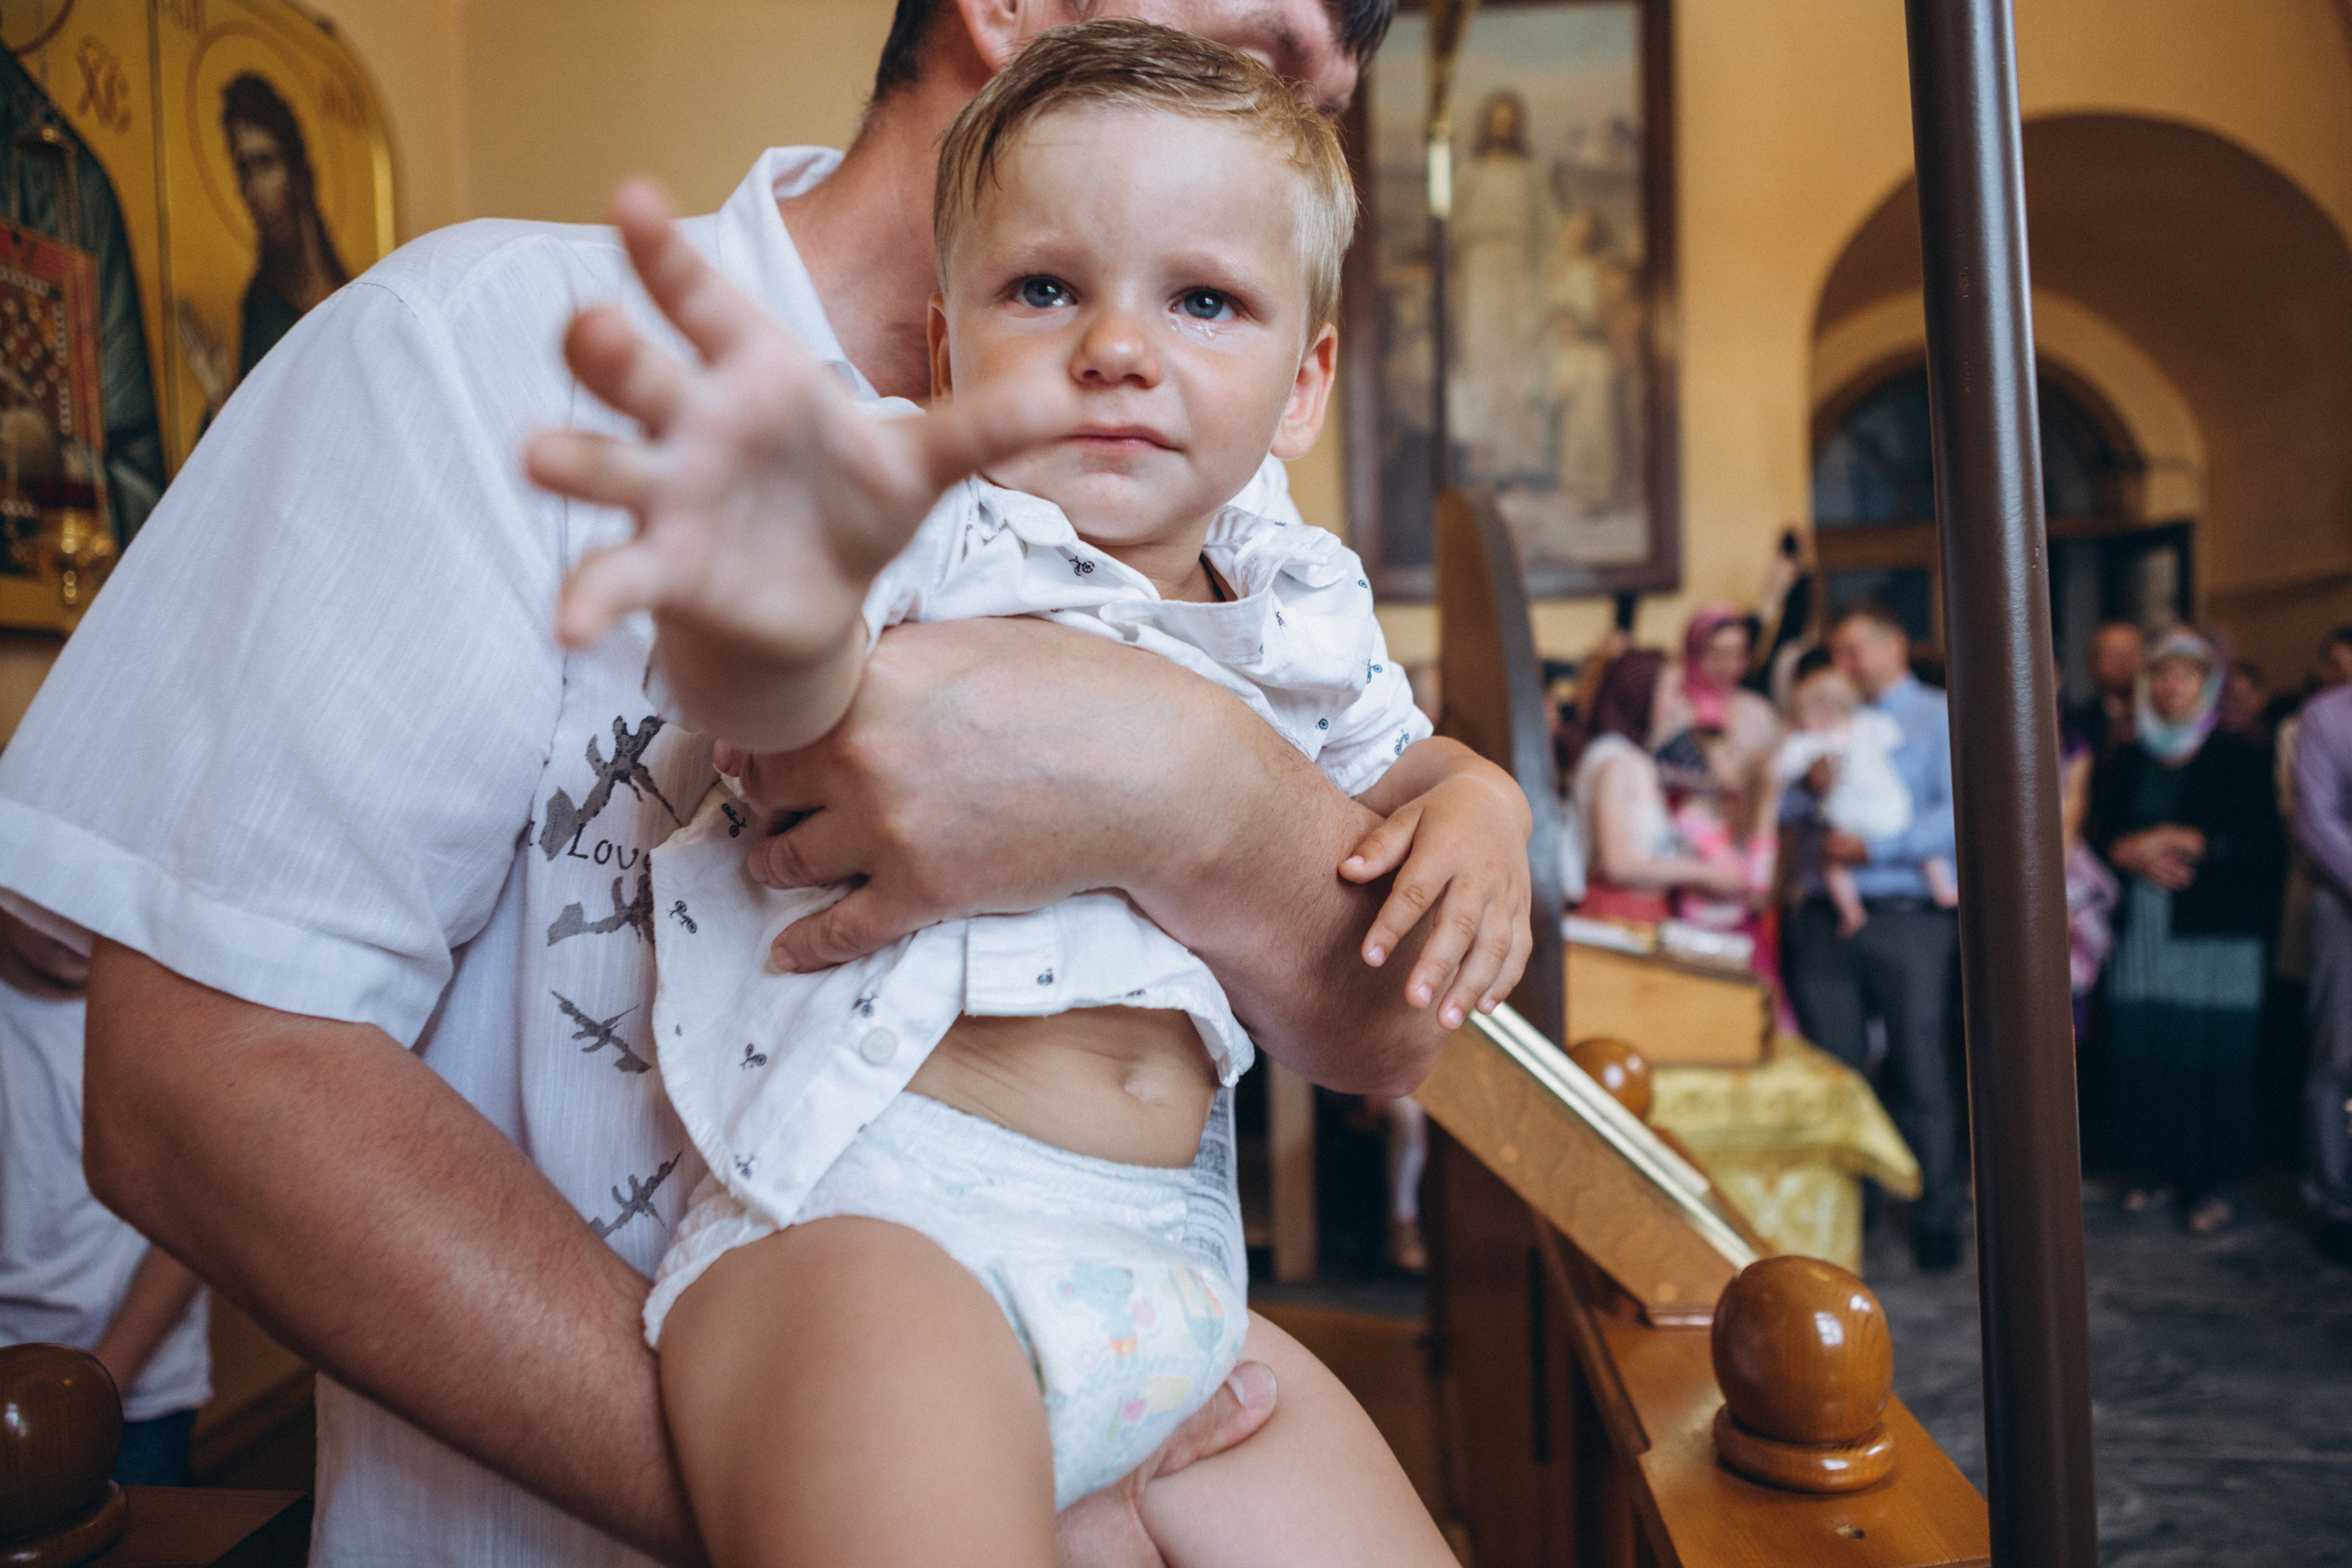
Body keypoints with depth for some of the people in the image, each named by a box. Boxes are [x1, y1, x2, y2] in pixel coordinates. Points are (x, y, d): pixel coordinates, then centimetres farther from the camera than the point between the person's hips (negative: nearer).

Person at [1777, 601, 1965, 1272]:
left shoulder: (1939, 719, 6)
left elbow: (1957, 813, -9)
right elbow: (1777, 809, 12)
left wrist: (1873, 848, -17)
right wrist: (1809, 786, -8)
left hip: (1908, 917, -4)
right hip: (1823, 920, 4)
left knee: (1920, 1071, -1)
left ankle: (1937, 1218, 11)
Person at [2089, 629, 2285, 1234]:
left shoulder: (2241, 759, 4)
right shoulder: (2121, 764, 14)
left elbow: (2266, 847, -3)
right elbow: (2098, 839, 12)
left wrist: (2187, 842, -11)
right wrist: (2135, 857, -8)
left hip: (2218, 936, -2)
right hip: (2141, 935, 3)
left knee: (2214, 1055, -5)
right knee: (2141, 1050, -2)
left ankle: (2212, 1182, 8)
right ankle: (2154, 1168, 13)